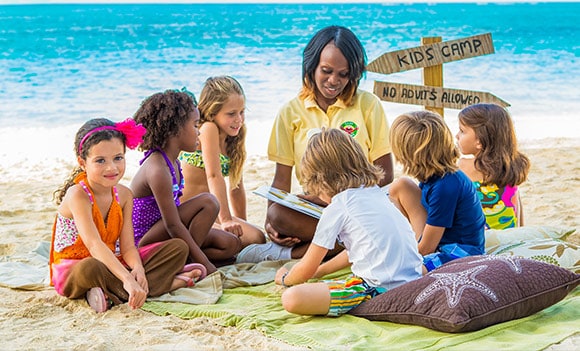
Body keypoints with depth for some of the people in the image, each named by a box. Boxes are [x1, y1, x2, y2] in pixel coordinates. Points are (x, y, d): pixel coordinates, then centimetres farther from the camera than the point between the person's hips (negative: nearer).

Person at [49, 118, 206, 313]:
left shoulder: (124, 195, 0)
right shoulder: (77, 195, -21)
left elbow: (127, 247, -5)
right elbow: (94, 244, -35)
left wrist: (137, 268, -29)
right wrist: (127, 279, -46)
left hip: (111, 263, 7)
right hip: (72, 272, -7)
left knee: (178, 247, -4)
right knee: (90, 268, -44)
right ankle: (166, 283, -29)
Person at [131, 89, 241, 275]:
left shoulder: (171, 161, 6)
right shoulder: (157, 169, -25)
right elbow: (172, 225, -25)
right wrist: (205, 264, -23)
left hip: (165, 236, 10)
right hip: (144, 241, -9)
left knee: (230, 244, 4)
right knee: (208, 202, -22)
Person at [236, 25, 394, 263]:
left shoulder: (368, 105, 4)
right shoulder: (291, 112, 8)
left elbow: (385, 173, 2)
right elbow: (282, 178, 7)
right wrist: (271, 220, -12)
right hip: (312, 211, 0)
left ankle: (289, 253, -20)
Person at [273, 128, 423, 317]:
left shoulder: (337, 207, -5)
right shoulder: (376, 193, 16)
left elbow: (306, 271, 4)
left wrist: (285, 278, 25)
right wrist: (319, 271, 39)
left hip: (381, 288, -9)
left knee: (291, 299, -17)